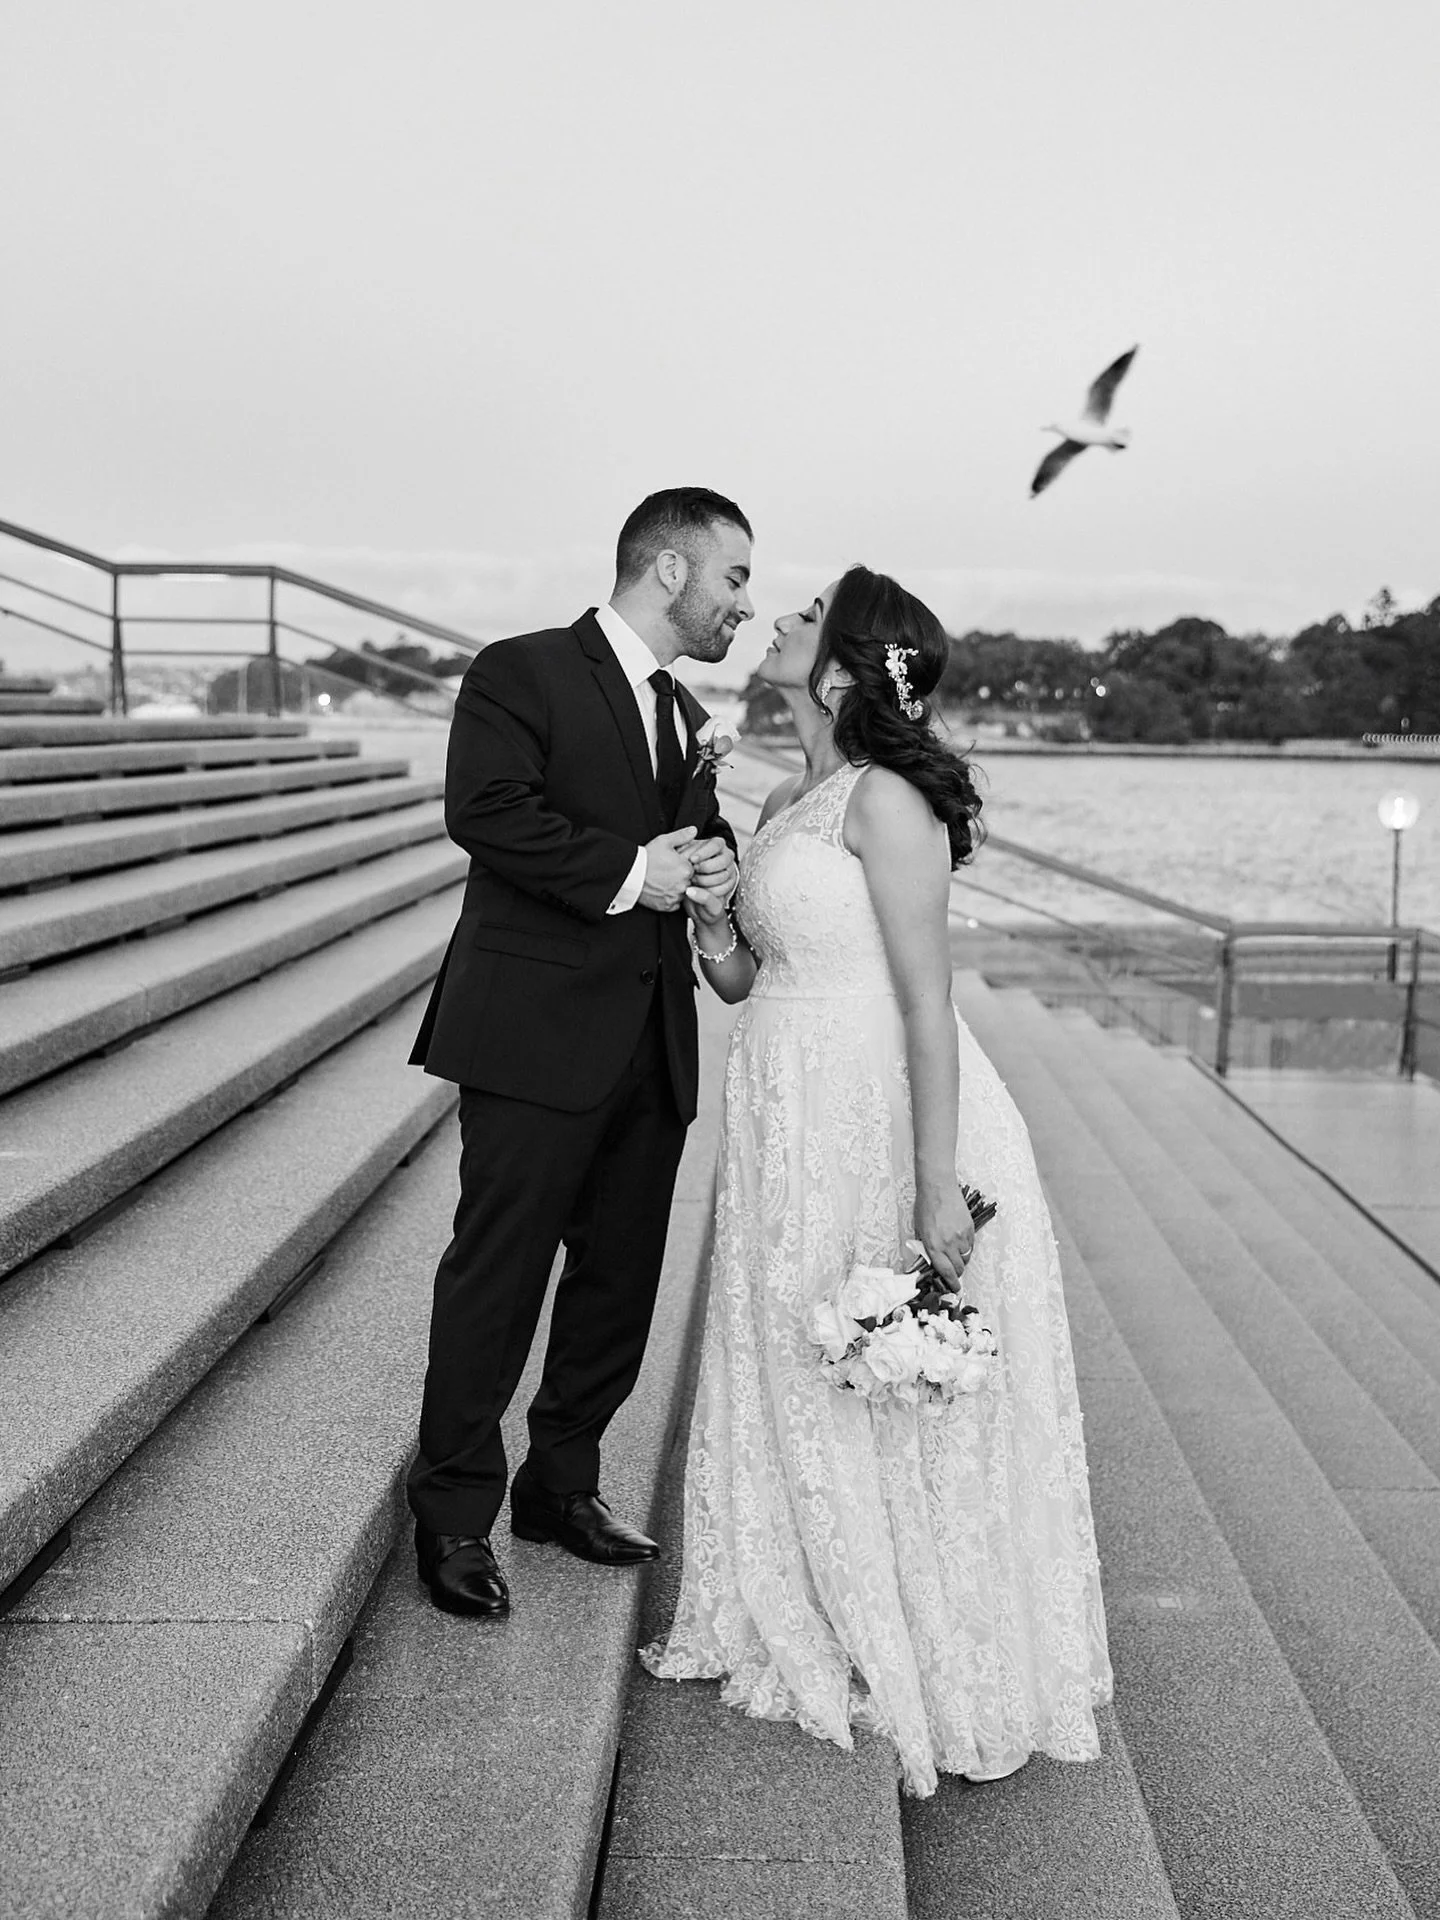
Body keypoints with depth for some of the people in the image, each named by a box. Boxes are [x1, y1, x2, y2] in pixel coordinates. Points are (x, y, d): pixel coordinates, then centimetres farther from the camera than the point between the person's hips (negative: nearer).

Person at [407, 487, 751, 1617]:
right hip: (539, 1034, -8)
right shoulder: (523, 673, -4)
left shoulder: (687, 716, 21)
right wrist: (630, 872, -18)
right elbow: (485, 810, -18)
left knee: (622, 1280, 12)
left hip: (652, 1046, 8)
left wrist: (717, 865, 5)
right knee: (498, 1276, -2)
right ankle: (455, 1516, 11)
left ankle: (562, 1485, 28)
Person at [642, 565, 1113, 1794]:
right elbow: (748, 979, 15)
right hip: (792, 1123, 8)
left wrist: (935, 1185, -23)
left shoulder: (885, 798, -15)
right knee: (790, 1384, 18)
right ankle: (793, 1623, 36)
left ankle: (944, 1674, 24)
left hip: (883, 1121, -8)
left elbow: (926, 997, -20)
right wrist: (710, 917, -5)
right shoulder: (788, 803, 11)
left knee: (895, 1402, 5)